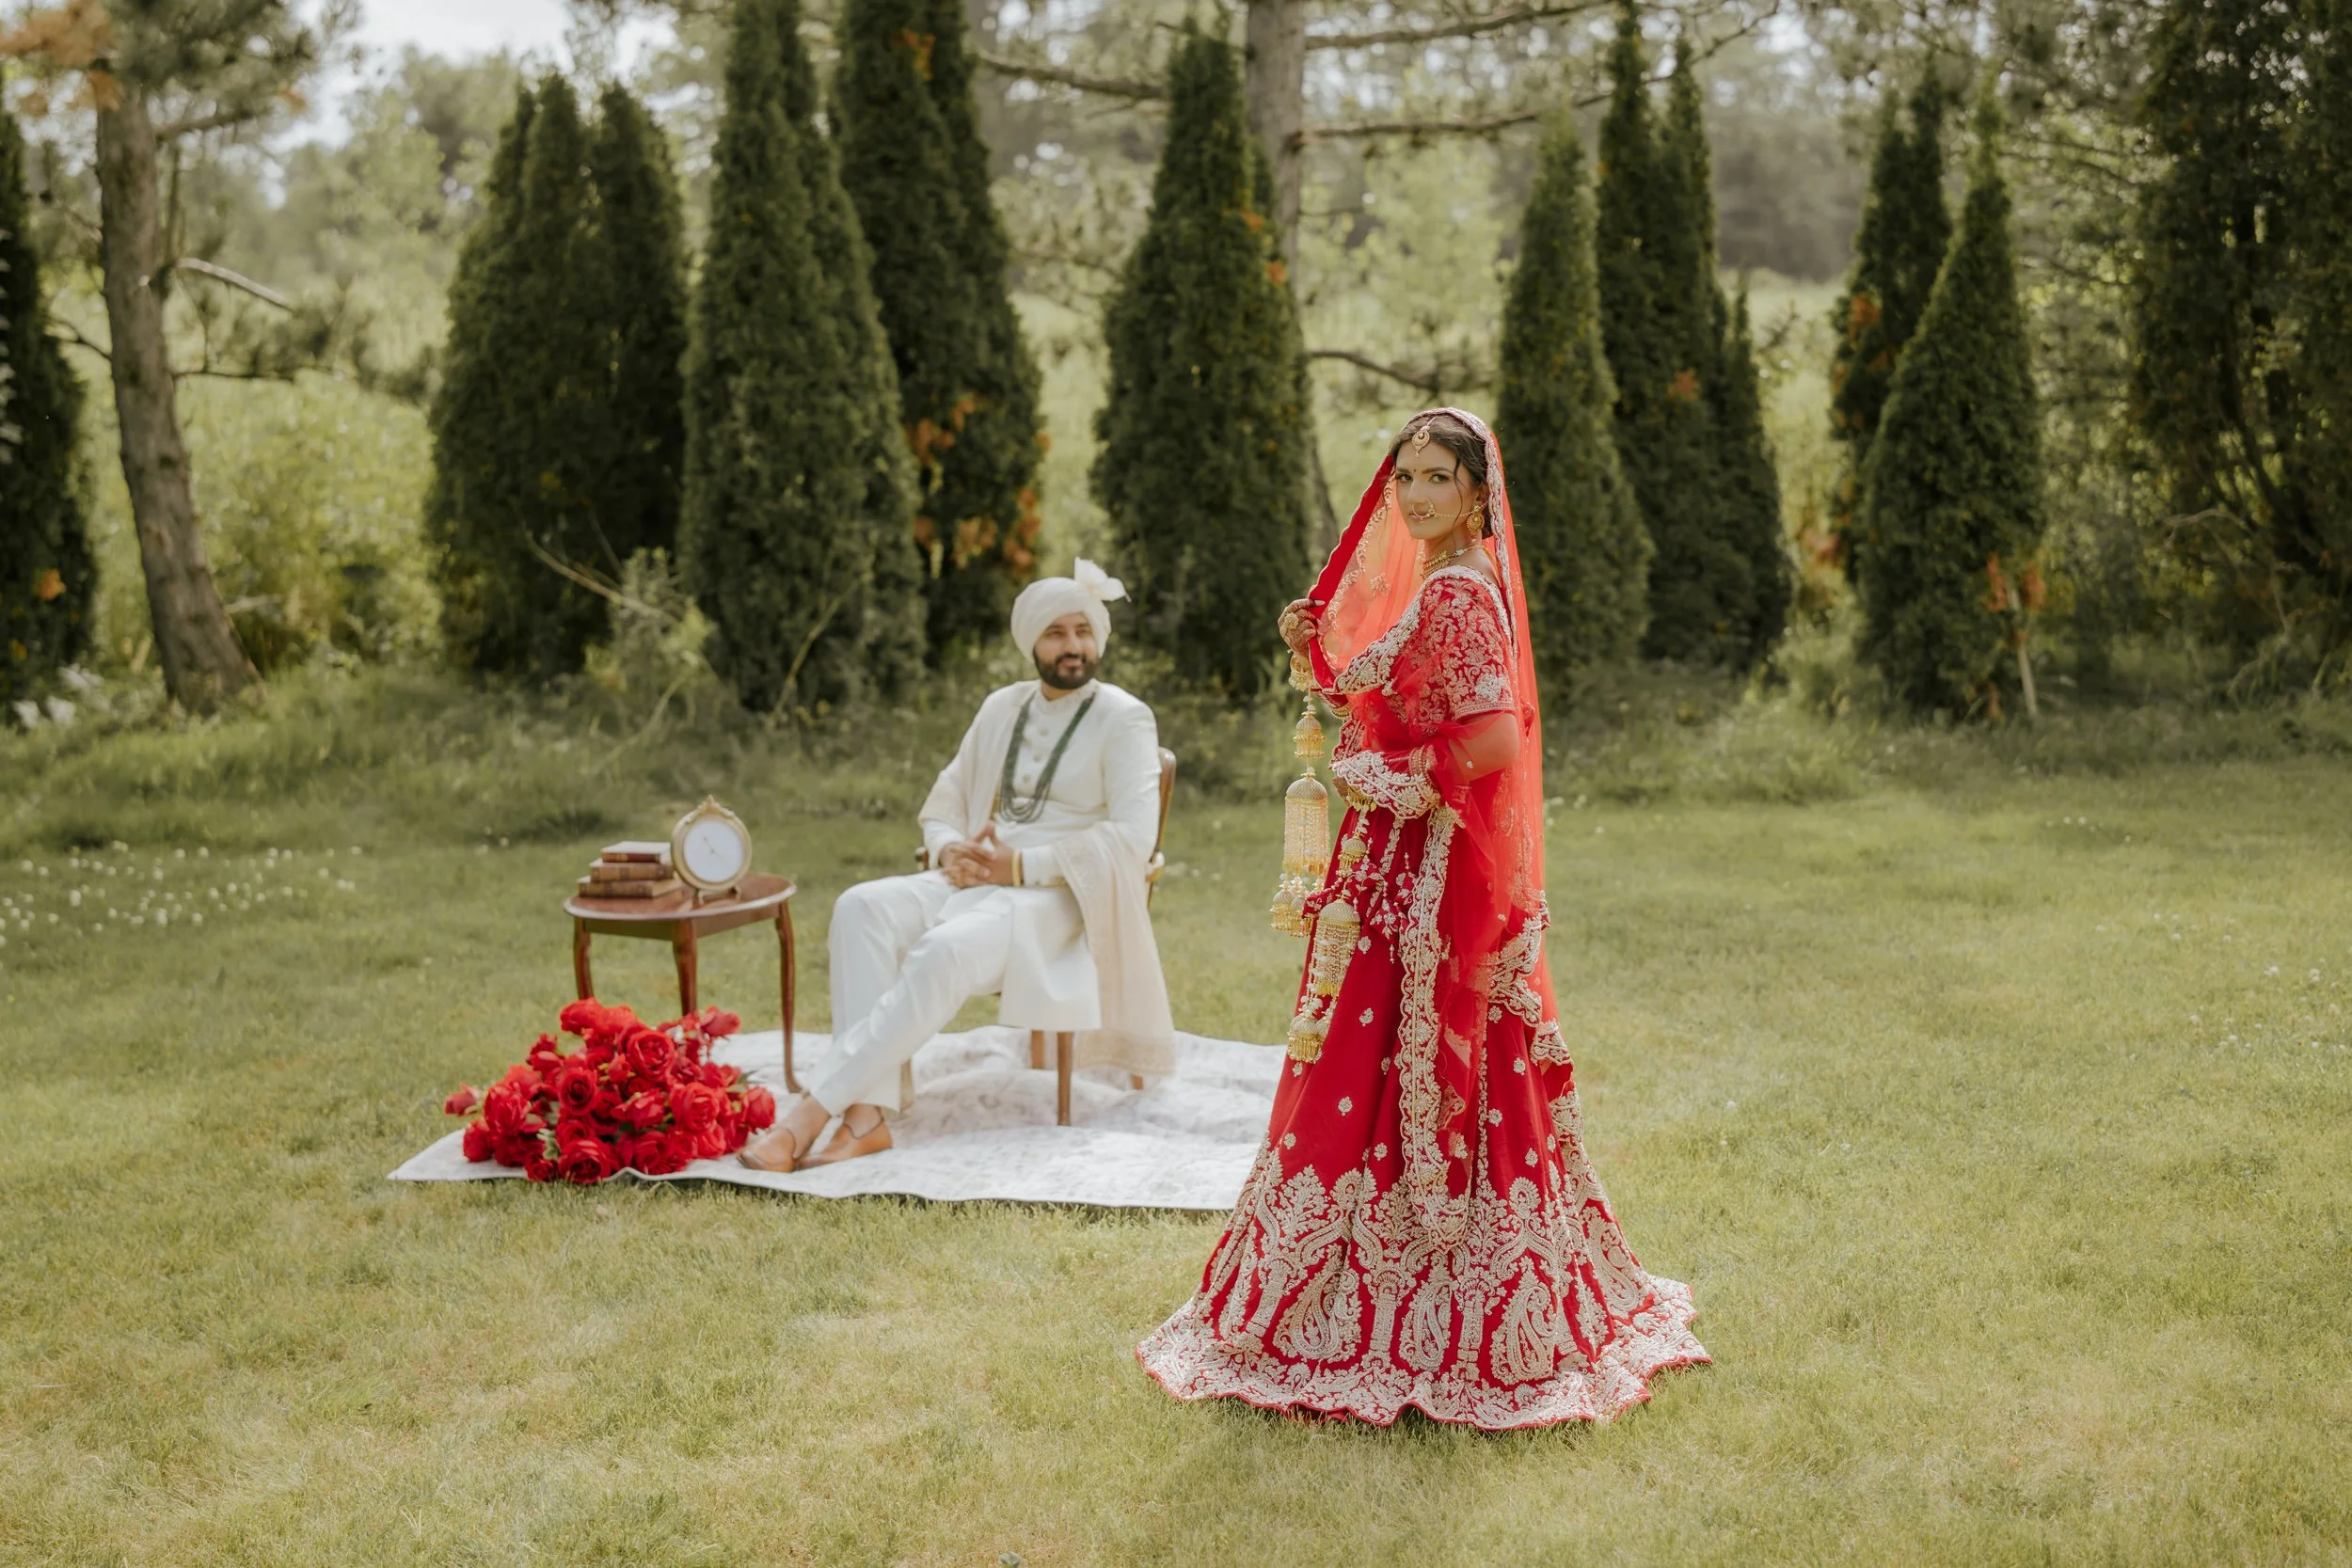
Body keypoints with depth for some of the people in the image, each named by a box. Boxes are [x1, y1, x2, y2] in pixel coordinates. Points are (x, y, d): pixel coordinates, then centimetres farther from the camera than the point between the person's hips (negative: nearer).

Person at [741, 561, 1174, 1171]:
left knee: (945, 950, -36)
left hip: (1060, 898, -6)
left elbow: (1132, 836, -12)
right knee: (863, 907, -25)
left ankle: (810, 1113, -35)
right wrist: (950, 852, -4)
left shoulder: (1124, 719, -1)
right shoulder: (1002, 708, 17)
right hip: (976, 881, 6)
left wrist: (1023, 865, -18)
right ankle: (868, 1113, -35)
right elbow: (942, 805, 20)